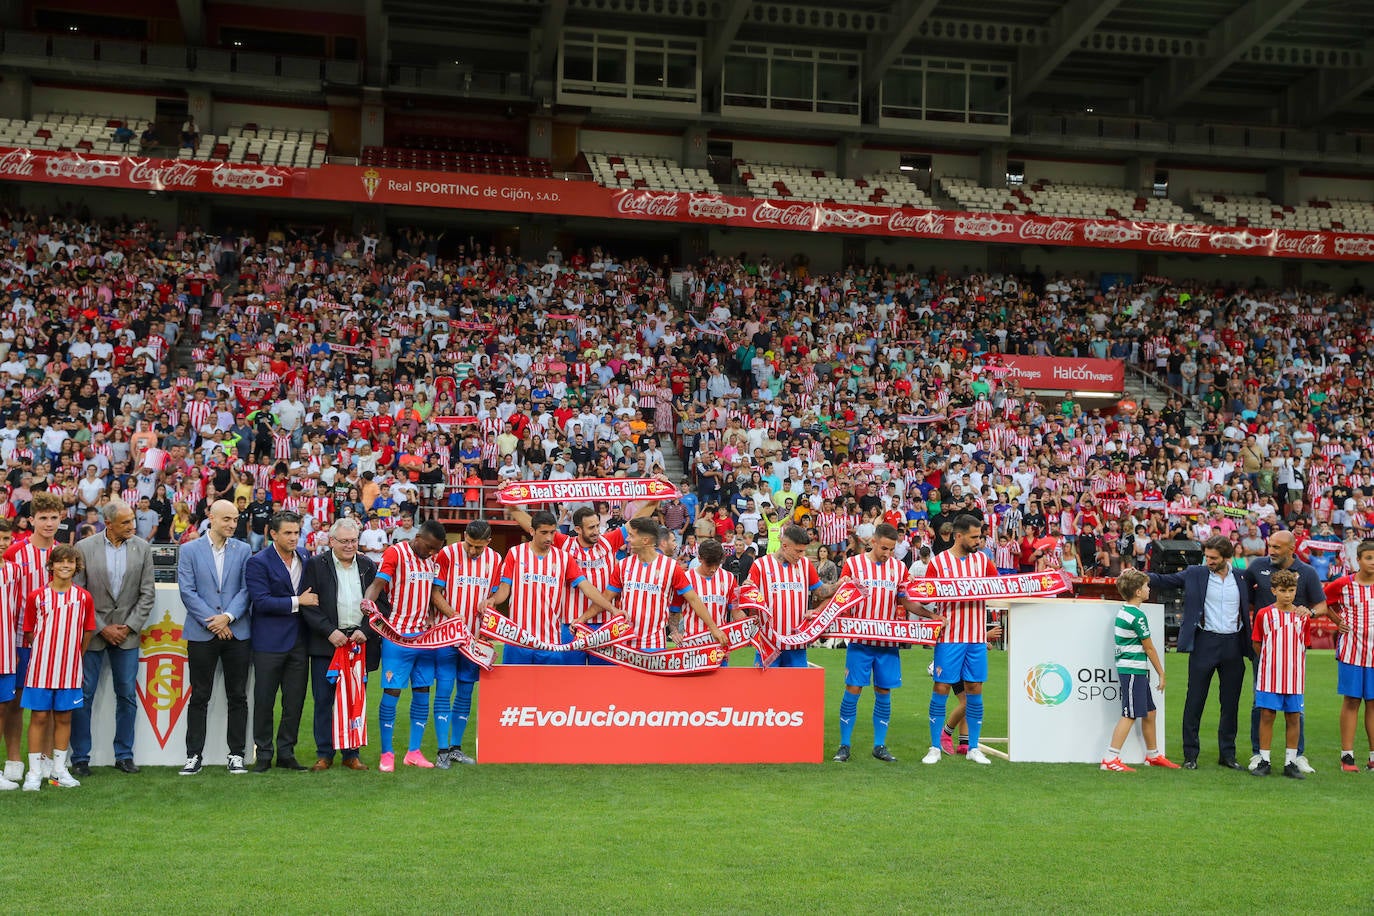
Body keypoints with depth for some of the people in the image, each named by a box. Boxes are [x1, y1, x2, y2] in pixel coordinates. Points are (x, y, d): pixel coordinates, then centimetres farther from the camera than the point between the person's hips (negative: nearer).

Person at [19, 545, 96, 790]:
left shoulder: (84, 597, 2)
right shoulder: (37, 596, -3)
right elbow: (28, 632, 4)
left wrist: (74, 657, 8)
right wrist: (46, 651, 4)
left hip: (70, 668, 2)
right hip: (41, 666, -2)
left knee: (64, 717, 9)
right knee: (39, 716, 1)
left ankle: (58, 769, 19)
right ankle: (34, 772, 8)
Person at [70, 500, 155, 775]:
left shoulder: (142, 548, 1)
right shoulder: (84, 548, -5)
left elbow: (147, 593, 2)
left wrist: (129, 627, -6)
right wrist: (102, 628, -9)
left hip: (127, 632, 2)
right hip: (91, 632, -2)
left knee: (127, 696, 5)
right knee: (83, 696, 2)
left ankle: (124, 755, 15)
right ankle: (81, 757, 12)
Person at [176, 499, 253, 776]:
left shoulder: (243, 550, 6)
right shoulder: (189, 551, 2)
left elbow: (246, 589, 2)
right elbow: (187, 591, -4)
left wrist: (228, 617, -13)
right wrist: (213, 622, -10)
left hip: (236, 633, 2)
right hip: (202, 634, -1)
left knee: (237, 696, 5)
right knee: (199, 697, 3)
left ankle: (236, 754, 12)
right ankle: (194, 756, 9)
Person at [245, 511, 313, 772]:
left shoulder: (304, 557, 9)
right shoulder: (258, 562, -9)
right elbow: (261, 601, -17)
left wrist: (310, 601, 3)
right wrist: (297, 601, -16)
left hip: (298, 640, 5)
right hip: (269, 641, -5)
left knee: (295, 700, 7)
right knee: (264, 700, 2)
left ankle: (286, 753, 17)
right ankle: (263, 754, 12)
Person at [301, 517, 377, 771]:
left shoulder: (368, 566, 10)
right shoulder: (316, 565, 1)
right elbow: (308, 605, -4)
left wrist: (365, 631, -6)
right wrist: (330, 632, -13)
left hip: (359, 642, 2)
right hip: (326, 644, -2)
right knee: (324, 700, 1)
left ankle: (351, 754, 14)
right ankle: (324, 754, 10)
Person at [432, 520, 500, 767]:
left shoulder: (495, 560, 5)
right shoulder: (448, 554, -6)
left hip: (475, 637, 4)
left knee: (465, 693, 8)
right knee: (444, 691, -5)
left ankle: (456, 748, 17)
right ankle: (443, 751, -2)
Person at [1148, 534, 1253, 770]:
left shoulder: (1242, 577, 7)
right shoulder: (1195, 574, 1)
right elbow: (1164, 580, 0)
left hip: (1233, 644, 2)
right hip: (1205, 643, -2)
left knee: (1231, 703, 9)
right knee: (1195, 700, -1)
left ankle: (1227, 754, 19)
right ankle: (1190, 755, 6)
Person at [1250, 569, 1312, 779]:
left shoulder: (1303, 617, 4)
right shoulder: (1264, 614, 0)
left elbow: (1304, 645, 13)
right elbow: (1257, 644, 7)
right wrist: (1270, 660, 7)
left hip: (1294, 676, 2)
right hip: (1269, 674, -2)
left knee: (1294, 717, 4)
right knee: (1267, 715, -1)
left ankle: (1291, 762, 12)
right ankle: (1264, 761, 7)